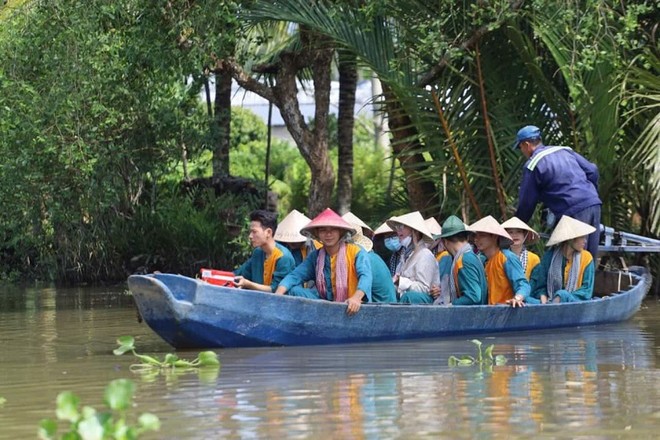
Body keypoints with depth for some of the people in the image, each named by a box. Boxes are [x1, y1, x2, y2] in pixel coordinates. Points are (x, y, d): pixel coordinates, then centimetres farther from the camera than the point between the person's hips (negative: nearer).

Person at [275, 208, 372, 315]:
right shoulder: (315, 256, 12)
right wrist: (278, 293, -20)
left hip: (350, 308, -5)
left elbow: (365, 276, -19)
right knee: (295, 291, -15)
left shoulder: (356, 252, -2)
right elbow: (295, 275, 1)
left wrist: (356, 298, -40)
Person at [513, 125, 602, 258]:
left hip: (573, 212, -7)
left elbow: (526, 203, 3)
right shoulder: (565, 151, 19)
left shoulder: (532, 165, 1)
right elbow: (592, 170, 17)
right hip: (594, 203, 7)